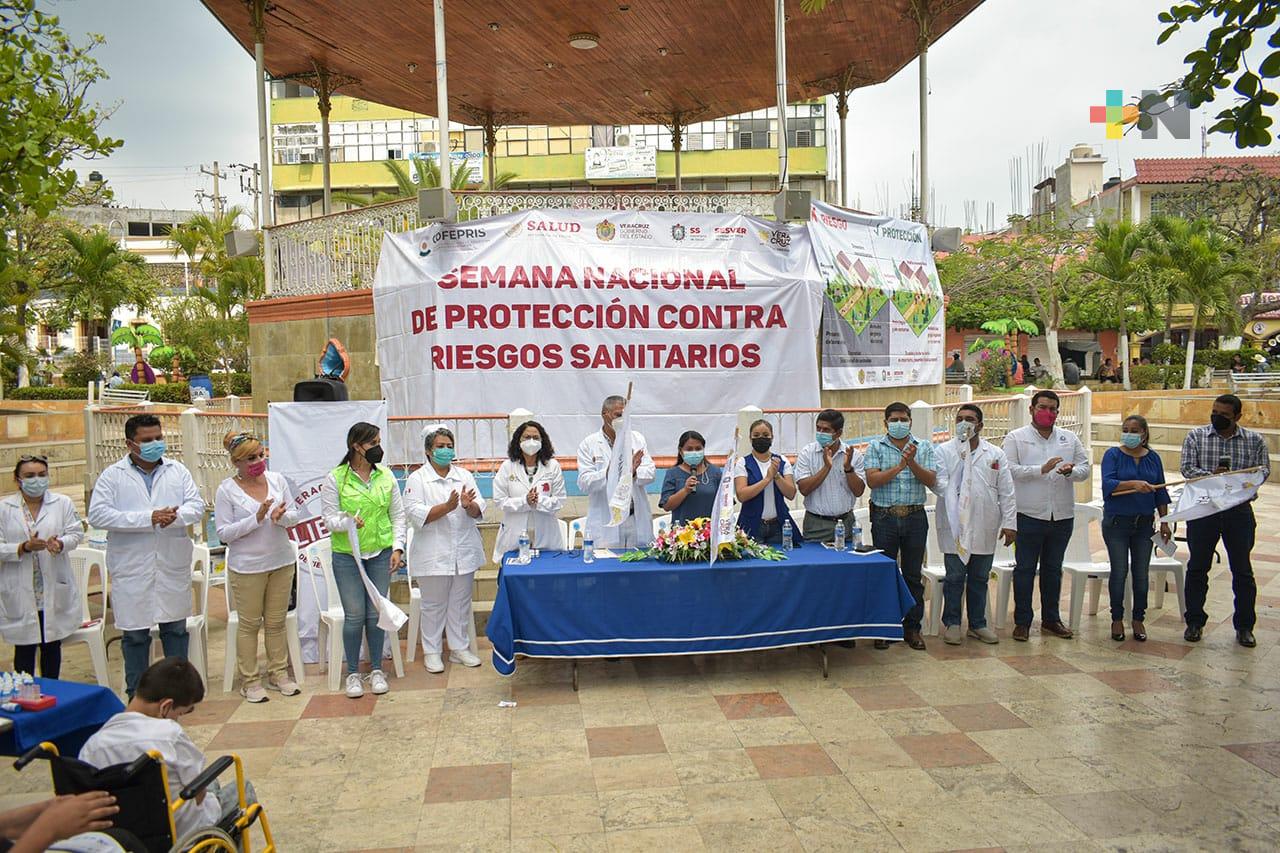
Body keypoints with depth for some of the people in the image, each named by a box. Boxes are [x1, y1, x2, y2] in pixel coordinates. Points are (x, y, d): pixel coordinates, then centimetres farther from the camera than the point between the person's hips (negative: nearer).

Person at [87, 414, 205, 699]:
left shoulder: (178, 471, 7)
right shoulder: (112, 475, -2)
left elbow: (197, 506, 2)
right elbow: (97, 515, -12)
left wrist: (175, 516, -21)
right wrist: (148, 518, -20)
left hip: (173, 566, 2)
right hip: (132, 569, -2)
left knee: (176, 629, 11)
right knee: (135, 634, 7)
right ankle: (137, 694, 21)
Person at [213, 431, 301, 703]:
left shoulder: (277, 479, 1)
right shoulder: (227, 490, -9)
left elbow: (294, 516, 5)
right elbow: (224, 533, -10)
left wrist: (281, 517, -18)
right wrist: (257, 518, -20)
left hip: (282, 562, 4)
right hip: (247, 567, -3)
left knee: (276, 622, 13)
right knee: (250, 624, 6)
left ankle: (278, 674, 25)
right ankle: (249, 680, 18)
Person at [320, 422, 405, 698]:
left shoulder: (386, 476, 5)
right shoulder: (335, 479, -5)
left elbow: (398, 515, 8)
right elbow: (329, 517, -5)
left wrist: (397, 547, 0)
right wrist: (347, 521, -26)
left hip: (381, 554, 3)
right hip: (347, 556, -3)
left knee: (376, 613, 7)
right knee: (354, 615, 0)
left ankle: (376, 670, 20)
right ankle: (353, 673, 16)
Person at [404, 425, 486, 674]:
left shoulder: (465, 475, 8)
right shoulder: (417, 479, -3)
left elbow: (478, 511, 2)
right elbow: (416, 514, -14)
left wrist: (469, 505, -21)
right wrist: (447, 507, -24)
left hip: (464, 551, 4)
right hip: (433, 554, -4)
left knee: (461, 602, 12)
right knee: (433, 605, 5)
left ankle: (459, 648, 24)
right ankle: (431, 651, 18)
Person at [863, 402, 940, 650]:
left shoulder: (924, 447, 6)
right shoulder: (875, 447, 2)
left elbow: (931, 481, -4)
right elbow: (872, 480, -11)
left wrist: (912, 463, -18)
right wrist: (900, 466, -17)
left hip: (915, 517, 1)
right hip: (885, 517, -1)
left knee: (913, 575, 8)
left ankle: (912, 627, 18)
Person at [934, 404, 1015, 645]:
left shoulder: (995, 454, 10)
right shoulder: (944, 451, 2)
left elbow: (1006, 491, 8)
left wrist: (1009, 523, 2)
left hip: (984, 526, 3)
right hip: (955, 524, -3)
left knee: (980, 578, 11)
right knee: (954, 577, 1)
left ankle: (977, 624, 22)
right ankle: (952, 623, 14)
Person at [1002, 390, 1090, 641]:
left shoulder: (1069, 438, 12)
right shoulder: (1015, 438, -1)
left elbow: (1085, 468, 8)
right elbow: (1009, 469, -12)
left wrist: (1071, 471, -14)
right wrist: (1041, 470, -21)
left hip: (1062, 516, 4)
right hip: (1029, 515, -4)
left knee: (1053, 569, 14)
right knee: (1025, 569, 2)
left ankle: (1051, 619, 26)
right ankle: (1022, 621, 10)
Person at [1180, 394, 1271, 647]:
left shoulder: (1254, 440, 4)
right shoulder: (1196, 436, 1)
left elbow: (1264, 470, -1)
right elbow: (1187, 468, -5)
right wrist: (1211, 475, -24)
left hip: (1239, 511, 0)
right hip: (1203, 509, 0)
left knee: (1242, 570, 7)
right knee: (1197, 567, 8)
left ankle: (1244, 626, 19)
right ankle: (1194, 622, 19)